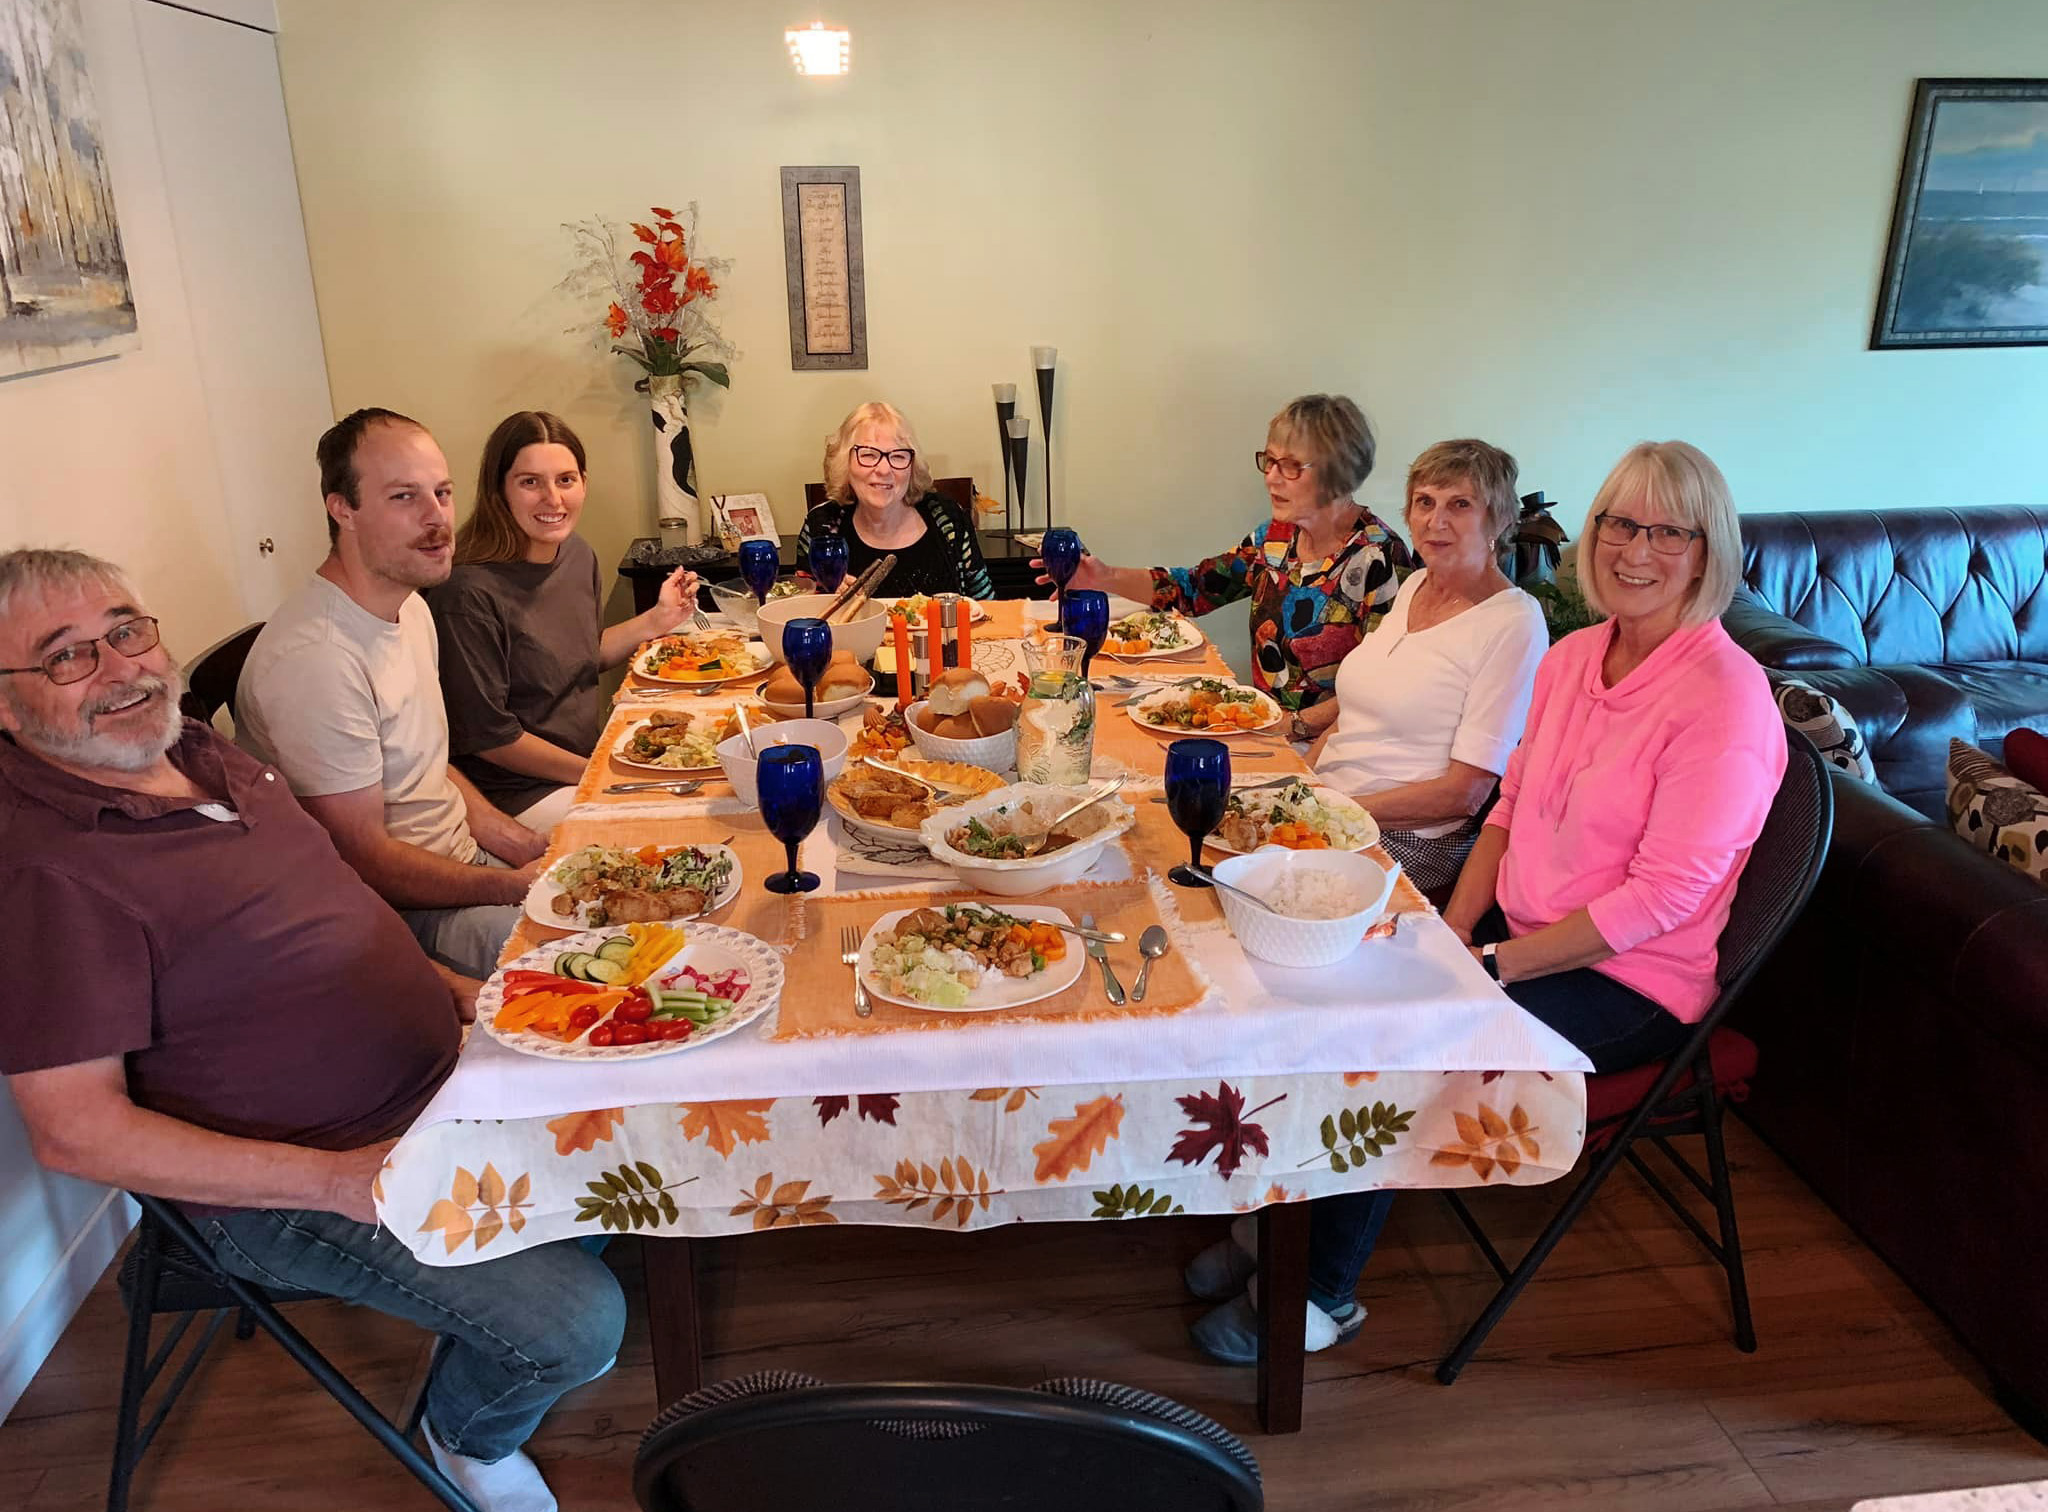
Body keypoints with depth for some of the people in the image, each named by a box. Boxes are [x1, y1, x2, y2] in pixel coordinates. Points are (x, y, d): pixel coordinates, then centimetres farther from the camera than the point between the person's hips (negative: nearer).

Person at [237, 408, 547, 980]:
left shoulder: (408, 606, 7)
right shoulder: (314, 659, -24)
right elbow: (366, 862, -20)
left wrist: (509, 837, 1)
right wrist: (516, 886, -15)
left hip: (464, 856, 9)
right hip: (393, 913, -9)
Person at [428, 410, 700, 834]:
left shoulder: (578, 554, 2)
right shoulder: (468, 591, -23)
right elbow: (487, 736, -18)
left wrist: (658, 619, 3)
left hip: (593, 759, 8)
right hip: (523, 795, -8)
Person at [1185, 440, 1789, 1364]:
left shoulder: (1725, 692, -18)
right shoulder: (1572, 657, 5)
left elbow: (1665, 892, -21)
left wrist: (1493, 964, -21)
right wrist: (1454, 928, -5)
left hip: (1631, 984, -7)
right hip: (1523, 935, 7)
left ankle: (1321, 1296, 1)